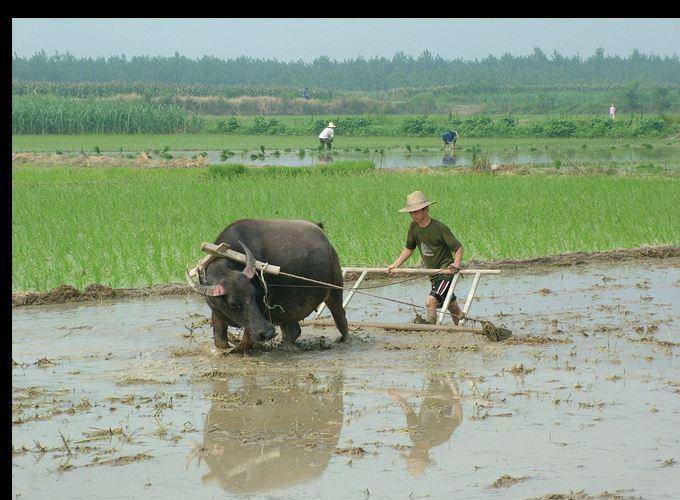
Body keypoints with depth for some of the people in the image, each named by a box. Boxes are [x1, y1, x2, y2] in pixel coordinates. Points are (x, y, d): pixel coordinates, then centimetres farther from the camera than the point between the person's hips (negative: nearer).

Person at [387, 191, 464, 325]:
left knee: (430, 301, -24)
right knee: (452, 308, 18)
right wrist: (395, 264, 6)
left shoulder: (439, 228, -18)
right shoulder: (414, 226, 1)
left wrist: (455, 266, -27)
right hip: (433, 275, 7)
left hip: (446, 272, -7)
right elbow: (409, 248, 15)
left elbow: (458, 247, -13)